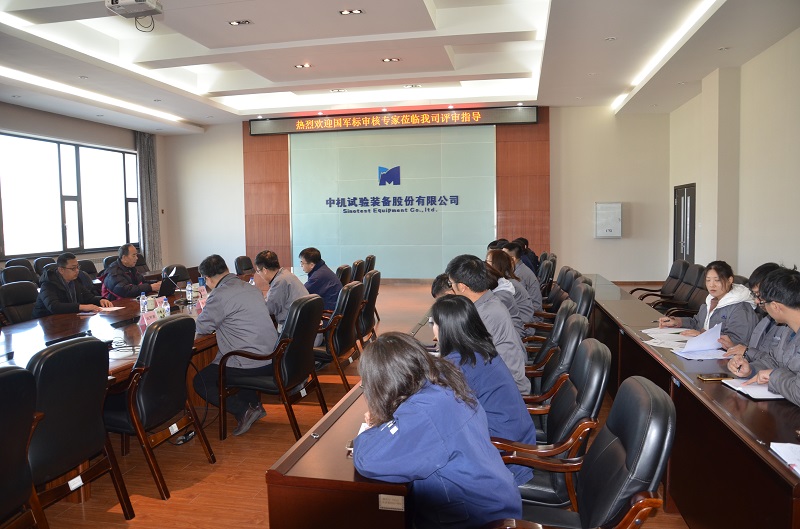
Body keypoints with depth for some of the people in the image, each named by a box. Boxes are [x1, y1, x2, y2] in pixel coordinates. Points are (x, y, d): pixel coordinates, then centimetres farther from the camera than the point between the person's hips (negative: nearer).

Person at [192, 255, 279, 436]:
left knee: (200, 382, 9)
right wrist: (217, 320, 29)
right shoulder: (251, 288, 11)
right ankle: (254, 404, 24)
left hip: (252, 364, -9)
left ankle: (243, 411, -3)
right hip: (272, 358, 9)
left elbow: (201, 328, -5)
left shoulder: (220, 296, -14)